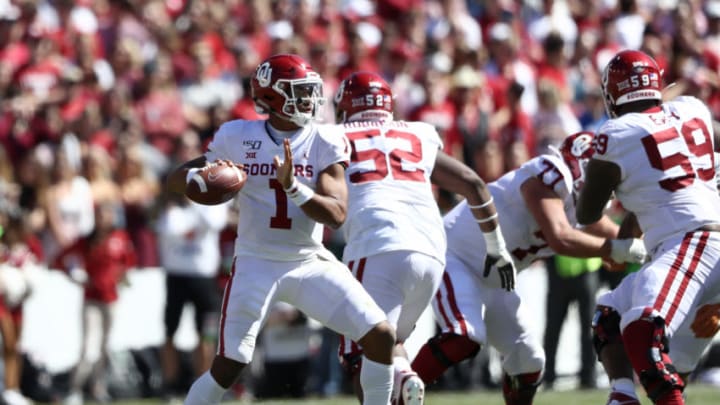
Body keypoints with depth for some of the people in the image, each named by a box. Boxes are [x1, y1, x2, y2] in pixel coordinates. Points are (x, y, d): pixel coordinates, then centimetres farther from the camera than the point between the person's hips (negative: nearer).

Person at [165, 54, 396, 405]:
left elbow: (337, 214, -13)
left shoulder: (326, 142, -4)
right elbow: (176, 179, 1)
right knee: (229, 364, -11)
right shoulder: (239, 137, -4)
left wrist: (293, 187, -29)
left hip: (310, 262, 2)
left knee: (381, 336, -9)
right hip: (257, 264, -2)